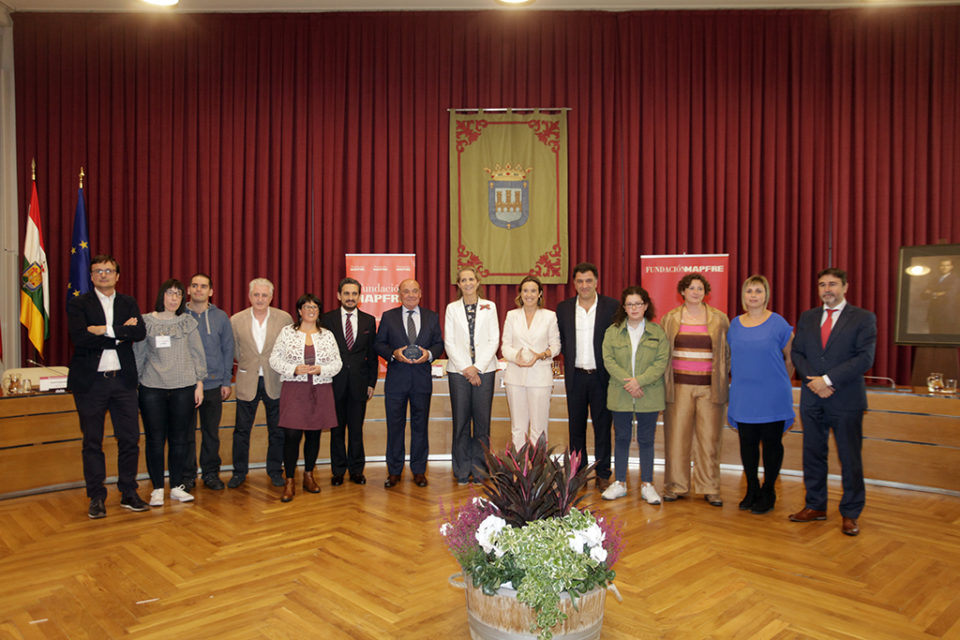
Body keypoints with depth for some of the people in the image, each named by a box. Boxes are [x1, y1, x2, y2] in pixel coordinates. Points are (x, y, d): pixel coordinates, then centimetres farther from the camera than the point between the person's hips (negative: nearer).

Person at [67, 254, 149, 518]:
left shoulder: (128, 303, 10)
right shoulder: (77, 304, 1)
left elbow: (140, 332, -6)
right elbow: (79, 337, -15)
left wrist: (106, 330, -14)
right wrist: (121, 334, -12)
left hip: (123, 380, 2)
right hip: (90, 381, -2)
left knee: (130, 439, 4)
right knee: (92, 442, 6)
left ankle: (129, 493, 17)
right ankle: (96, 498, 17)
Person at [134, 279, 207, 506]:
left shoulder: (188, 322, 7)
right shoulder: (146, 321, 5)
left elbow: (198, 354, 9)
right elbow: (138, 354, 8)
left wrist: (199, 383, 5)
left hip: (183, 388, 1)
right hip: (152, 388, -1)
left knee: (179, 439, 5)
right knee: (155, 439, 2)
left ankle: (177, 487, 17)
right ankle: (157, 489, 14)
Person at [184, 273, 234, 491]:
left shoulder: (220, 317, 5)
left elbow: (228, 349, 7)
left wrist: (227, 381, 2)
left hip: (214, 384, 1)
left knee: (212, 432, 8)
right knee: (186, 432, 5)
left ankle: (211, 473, 20)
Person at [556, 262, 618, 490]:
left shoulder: (611, 306, -3)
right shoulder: (563, 308, 5)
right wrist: (570, 359, 2)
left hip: (601, 375, -2)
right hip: (575, 376, 2)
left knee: (603, 426, 6)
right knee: (576, 426, 10)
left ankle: (603, 474, 18)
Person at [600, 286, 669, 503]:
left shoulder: (658, 332, 2)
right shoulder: (612, 331, 5)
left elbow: (661, 362, -5)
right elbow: (609, 360, -3)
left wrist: (639, 381, -16)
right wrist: (627, 383, -15)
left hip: (649, 396, -1)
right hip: (620, 396, 1)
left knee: (646, 440, 7)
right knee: (621, 438, 10)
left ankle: (647, 485, 18)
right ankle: (619, 483, 20)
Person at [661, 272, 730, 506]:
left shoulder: (719, 319, 6)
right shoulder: (670, 319, 7)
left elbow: (728, 352, 10)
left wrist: (723, 381, 3)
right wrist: (662, 384, 5)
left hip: (709, 387, 0)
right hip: (679, 386, 0)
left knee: (709, 438, 3)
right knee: (676, 436, 2)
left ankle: (710, 488, 15)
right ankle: (676, 486, 14)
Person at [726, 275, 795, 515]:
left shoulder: (777, 323, -5)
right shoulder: (735, 324, 6)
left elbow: (791, 358, 2)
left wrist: (780, 383, 6)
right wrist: (739, 383, 13)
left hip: (772, 398, -3)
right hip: (743, 398, 3)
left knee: (772, 443, 6)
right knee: (747, 443, 9)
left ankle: (768, 493, 20)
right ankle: (751, 490, 23)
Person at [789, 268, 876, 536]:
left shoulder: (864, 318, -2)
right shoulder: (807, 317, 11)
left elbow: (865, 358, -11)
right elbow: (796, 352, 7)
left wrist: (828, 379, -16)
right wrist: (812, 380, -10)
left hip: (846, 399, -4)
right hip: (812, 398, 4)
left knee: (850, 459, 4)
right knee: (813, 454, 11)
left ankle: (850, 513, 18)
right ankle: (816, 506, 24)